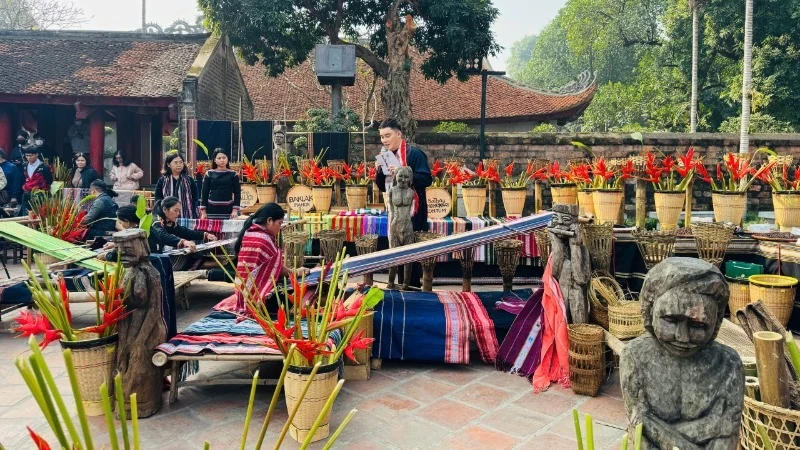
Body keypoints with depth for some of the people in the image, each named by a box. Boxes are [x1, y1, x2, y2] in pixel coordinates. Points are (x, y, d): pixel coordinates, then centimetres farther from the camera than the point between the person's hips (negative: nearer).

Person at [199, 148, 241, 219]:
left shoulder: (233, 174, 4)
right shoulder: (209, 174, 5)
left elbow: (237, 193, 3)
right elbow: (204, 193, 6)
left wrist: (235, 210, -6)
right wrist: (203, 211, 0)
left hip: (227, 209, 0)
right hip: (212, 209, 0)